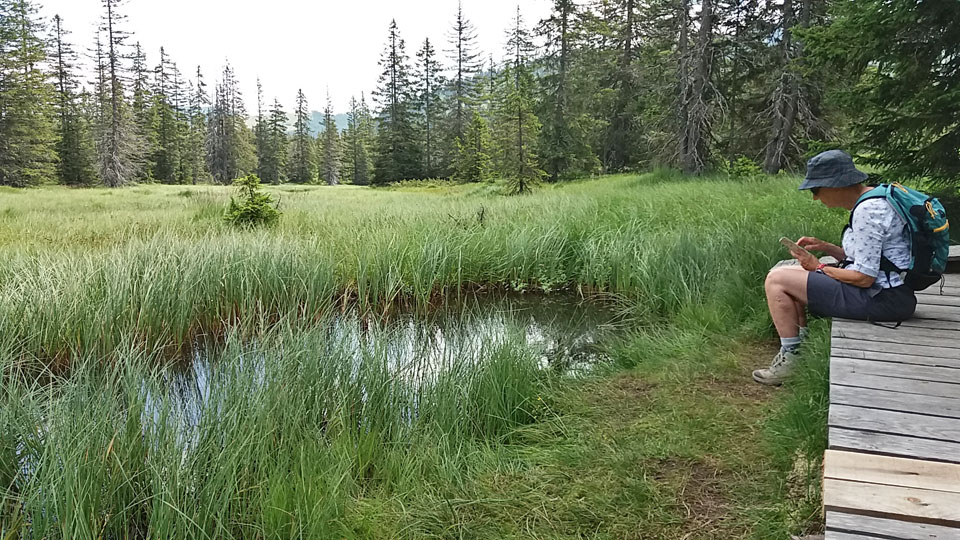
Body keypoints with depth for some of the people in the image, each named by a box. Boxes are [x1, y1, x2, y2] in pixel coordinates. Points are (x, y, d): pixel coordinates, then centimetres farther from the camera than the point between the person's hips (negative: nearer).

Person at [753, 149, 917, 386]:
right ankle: (800, 346, 20)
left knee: (777, 280, -11)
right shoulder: (871, 200, 10)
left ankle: (790, 357, -3)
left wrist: (819, 267, -8)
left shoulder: (867, 211, -21)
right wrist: (826, 247, 6)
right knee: (789, 272, 20)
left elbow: (863, 278, -22)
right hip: (883, 289, 11)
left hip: (881, 299, -11)